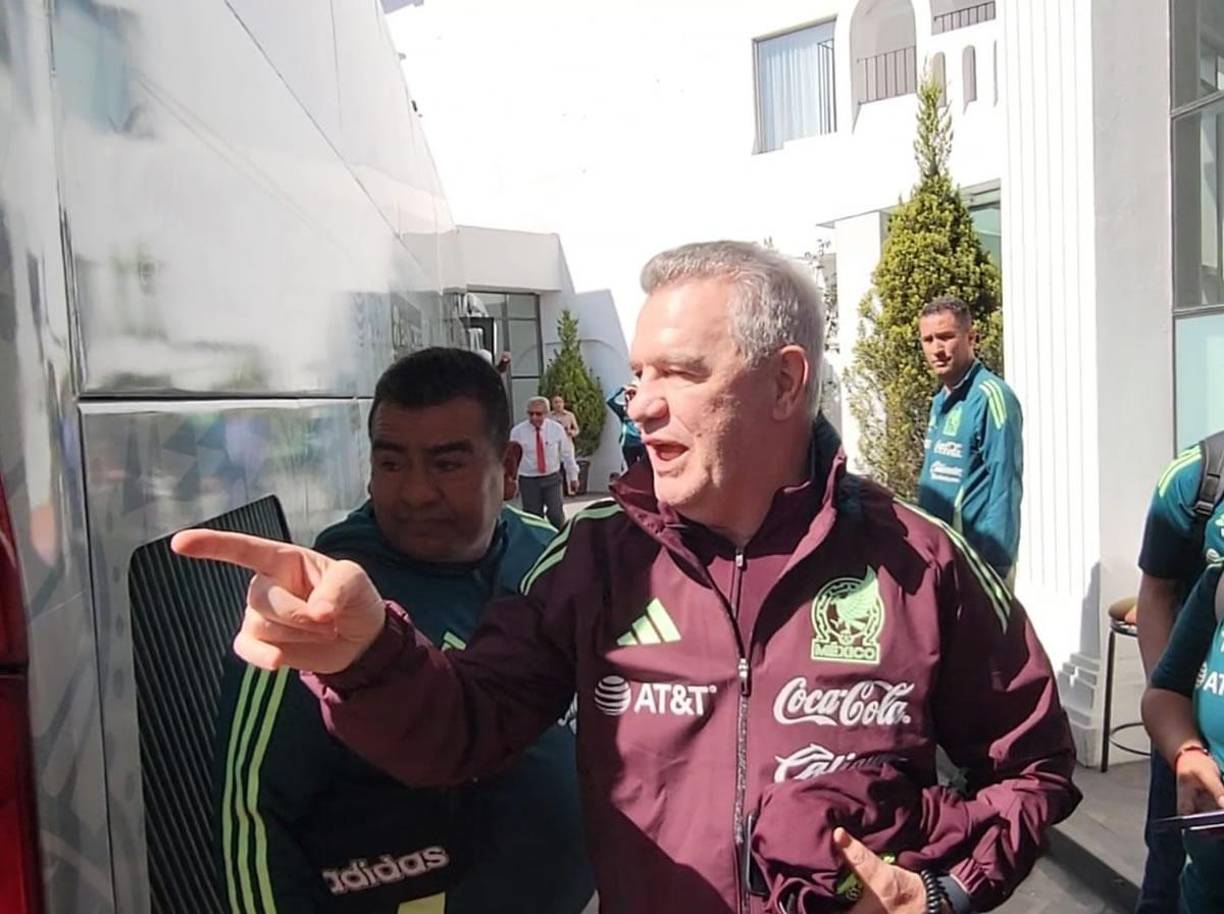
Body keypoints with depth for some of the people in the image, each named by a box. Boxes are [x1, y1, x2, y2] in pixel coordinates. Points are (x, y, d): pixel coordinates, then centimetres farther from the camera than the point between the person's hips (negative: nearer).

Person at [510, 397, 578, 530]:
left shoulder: (557, 429, -4)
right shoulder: (517, 431, -7)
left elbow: (567, 454, 5)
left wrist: (573, 477, 9)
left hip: (552, 479, 0)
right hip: (528, 481, 0)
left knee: (557, 516, -6)